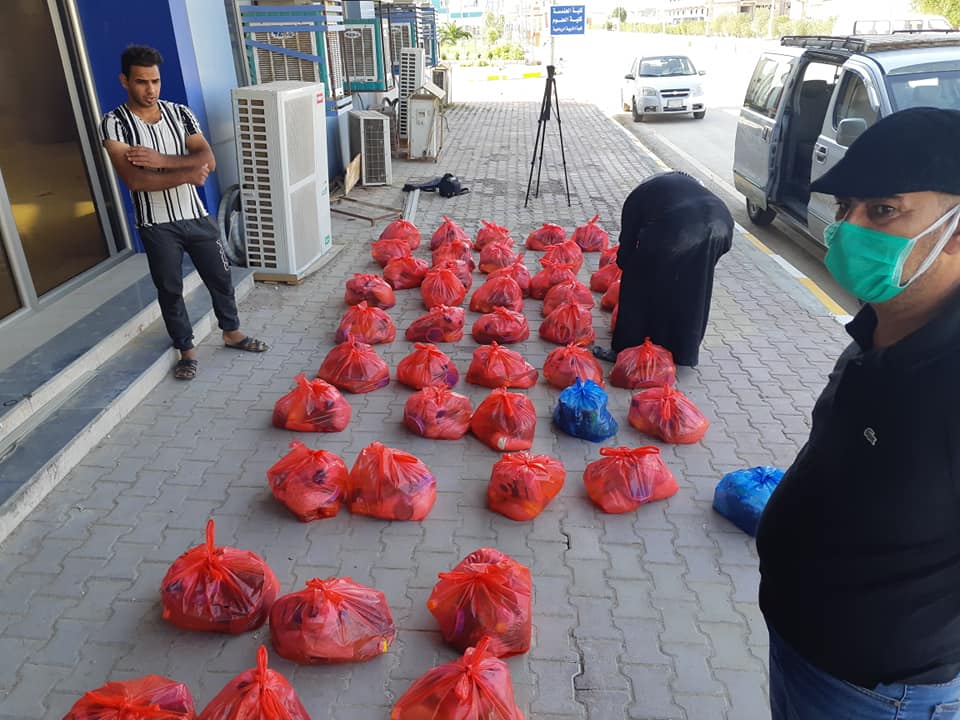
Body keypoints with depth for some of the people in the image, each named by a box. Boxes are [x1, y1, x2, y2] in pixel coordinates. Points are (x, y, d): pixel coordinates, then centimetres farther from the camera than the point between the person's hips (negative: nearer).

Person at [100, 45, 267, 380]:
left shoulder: (180, 112, 1)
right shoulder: (115, 123, -11)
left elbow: (208, 161, -9)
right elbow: (135, 180, -20)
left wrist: (161, 159, -21)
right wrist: (186, 174, -20)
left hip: (196, 215, 4)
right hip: (157, 225, -3)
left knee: (220, 277, 13)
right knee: (170, 289, 8)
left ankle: (232, 332, 35)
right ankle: (187, 350, 25)